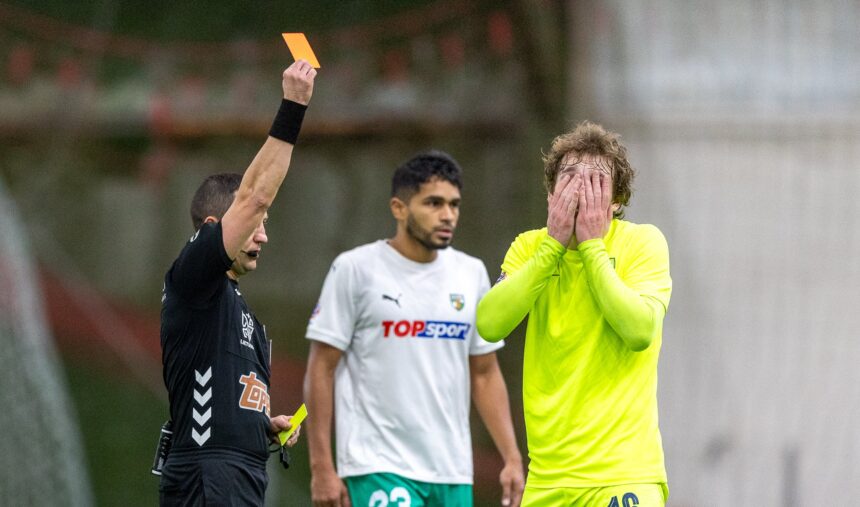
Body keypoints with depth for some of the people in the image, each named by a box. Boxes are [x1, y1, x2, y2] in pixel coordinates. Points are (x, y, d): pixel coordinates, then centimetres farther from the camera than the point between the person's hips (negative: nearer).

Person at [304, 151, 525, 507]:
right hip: (377, 470, -6)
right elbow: (321, 370, -4)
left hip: (453, 474, 6)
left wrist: (512, 458, 7)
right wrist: (322, 467, -9)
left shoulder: (472, 274, 10)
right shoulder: (355, 269, -4)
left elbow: (485, 374, 16)